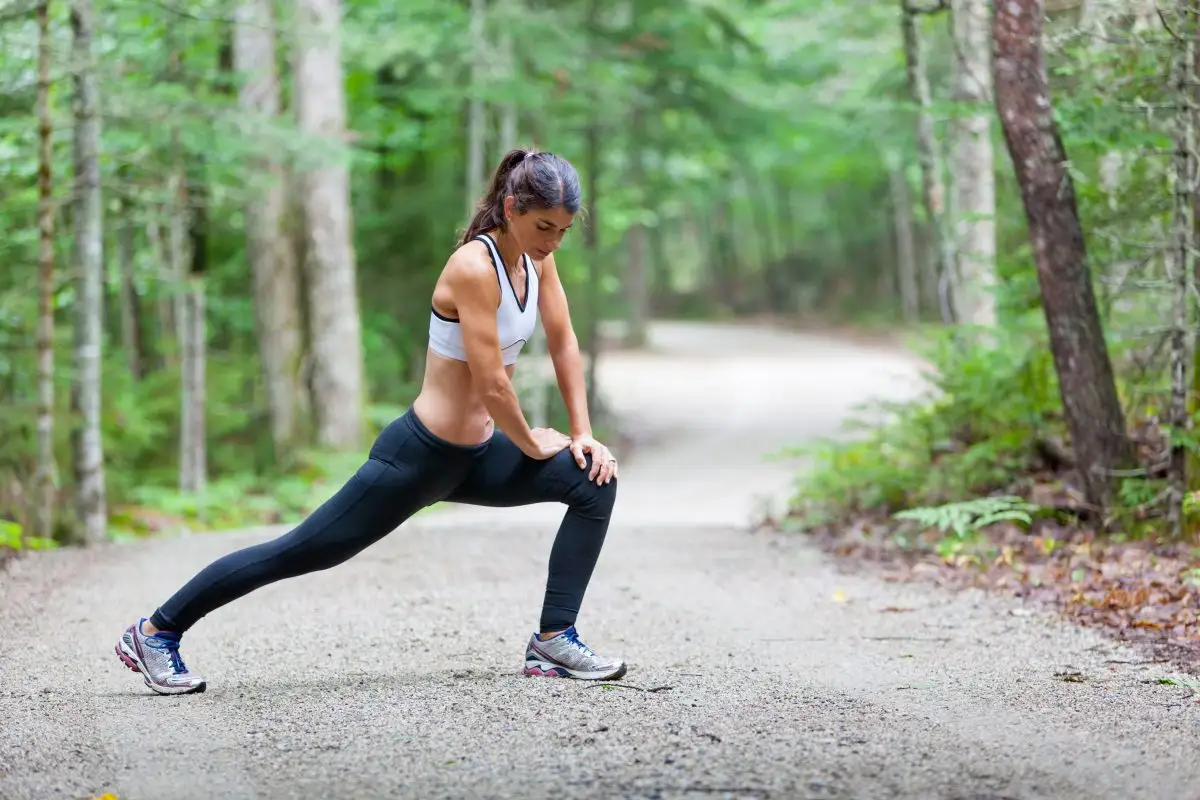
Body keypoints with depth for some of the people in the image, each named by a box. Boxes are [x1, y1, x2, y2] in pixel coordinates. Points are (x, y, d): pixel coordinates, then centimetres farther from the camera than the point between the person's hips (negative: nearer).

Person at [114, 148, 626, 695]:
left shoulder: (535, 257, -1)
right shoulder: (474, 267, -25)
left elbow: (563, 343, 9)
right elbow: (490, 383, -25)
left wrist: (583, 433, 4)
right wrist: (532, 444, -9)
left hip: (473, 454, 8)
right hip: (419, 455, -8)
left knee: (595, 482, -3)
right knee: (300, 551, -1)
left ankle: (553, 641, 0)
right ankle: (156, 630, 14)